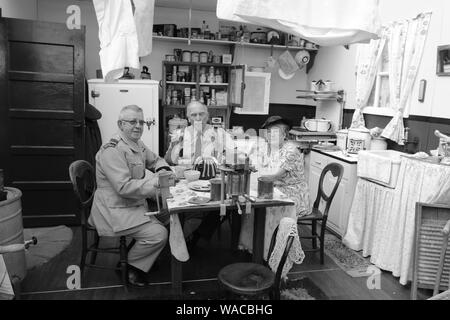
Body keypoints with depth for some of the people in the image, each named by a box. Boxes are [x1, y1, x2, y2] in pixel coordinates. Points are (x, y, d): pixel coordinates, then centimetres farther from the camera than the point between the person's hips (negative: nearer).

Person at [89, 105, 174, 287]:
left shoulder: (138, 145, 8)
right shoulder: (112, 151, -21)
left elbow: (155, 160, 23)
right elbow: (124, 187, -28)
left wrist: (163, 170, 0)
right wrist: (155, 182, -26)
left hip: (136, 204, 10)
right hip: (115, 211, -10)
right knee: (158, 234, -19)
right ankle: (130, 266, 8)